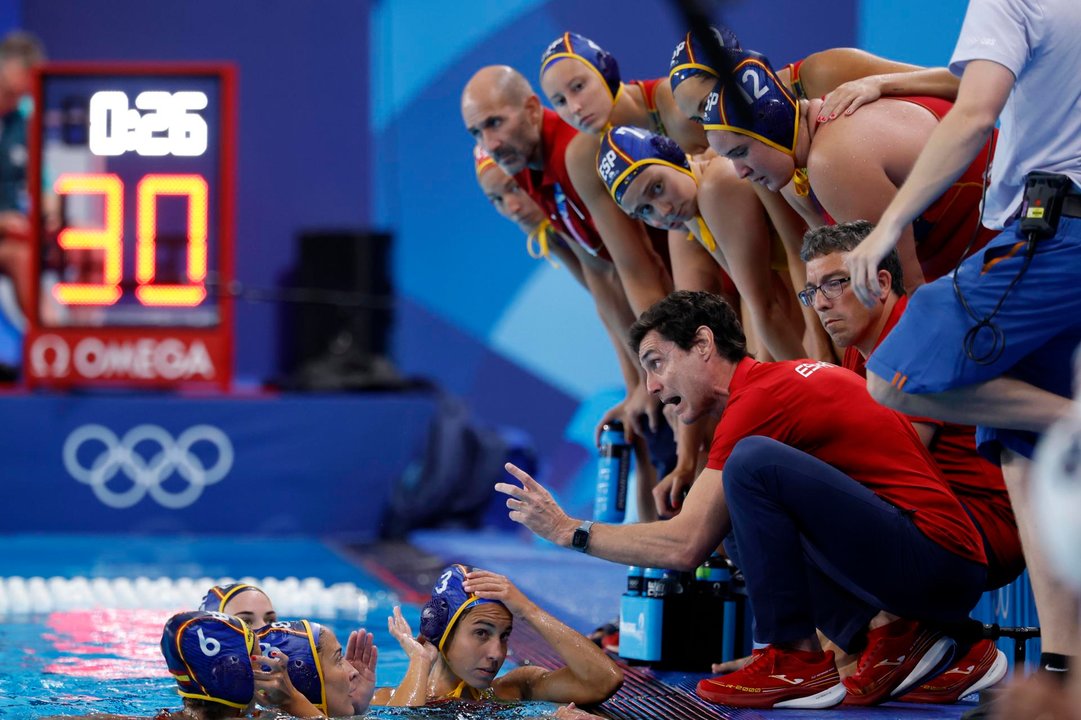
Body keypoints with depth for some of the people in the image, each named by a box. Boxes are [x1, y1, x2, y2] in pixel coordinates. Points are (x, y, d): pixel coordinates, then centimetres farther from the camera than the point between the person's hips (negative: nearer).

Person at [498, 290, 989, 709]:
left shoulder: (757, 397, -11)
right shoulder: (782, 378, 18)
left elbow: (686, 546, -12)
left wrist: (568, 530, -3)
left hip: (939, 564, -10)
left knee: (754, 463, -20)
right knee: (738, 524, 17)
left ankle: (797, 664, -10)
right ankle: (886, 635, 4)